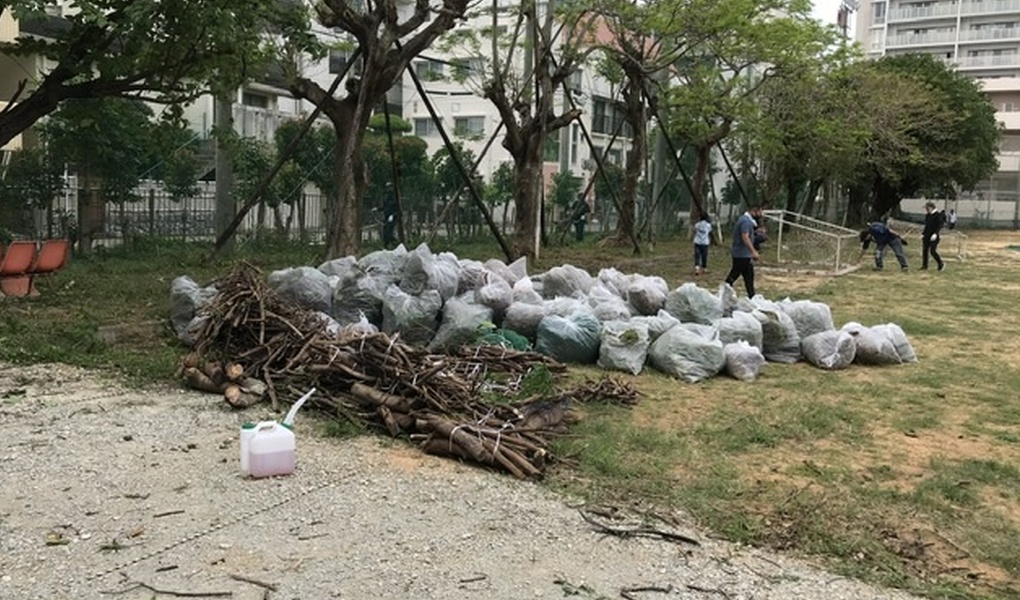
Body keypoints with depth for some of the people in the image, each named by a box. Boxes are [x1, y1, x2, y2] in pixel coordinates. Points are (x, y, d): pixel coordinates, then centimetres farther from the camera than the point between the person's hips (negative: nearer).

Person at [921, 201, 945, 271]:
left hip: (933, 237, -7)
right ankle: (924, 266, 13)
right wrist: (923, 234, 15)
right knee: (924, 250, 5)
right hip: (926, 236, 7)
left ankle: (941, 264, 11)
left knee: (932, 251, -8)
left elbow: (939, 226, -18)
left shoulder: (937, 215, -11)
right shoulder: (927, 215, 11)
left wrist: (935, 234, -28)